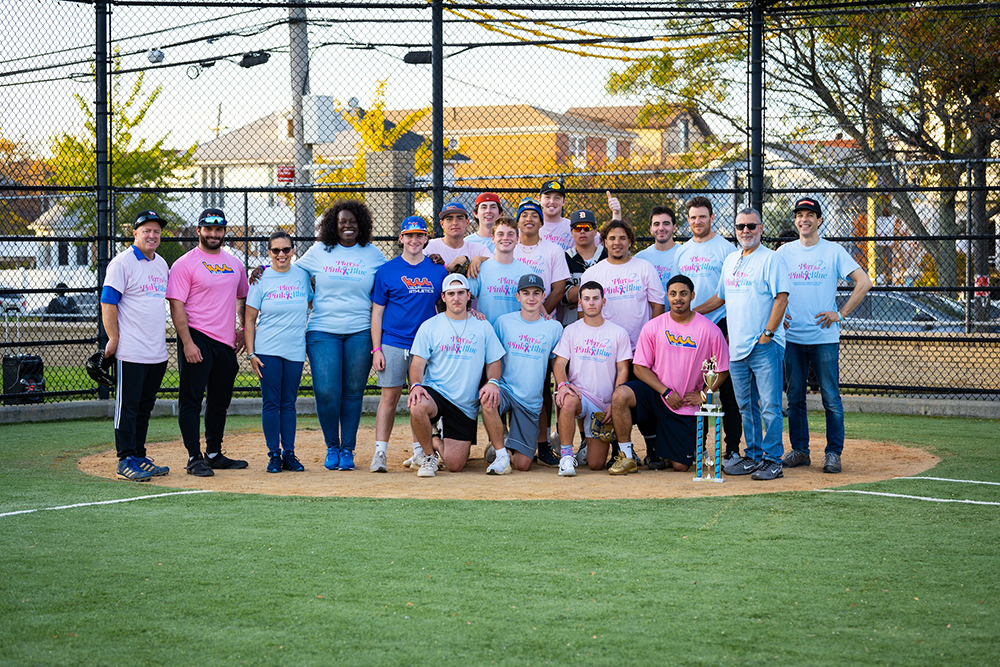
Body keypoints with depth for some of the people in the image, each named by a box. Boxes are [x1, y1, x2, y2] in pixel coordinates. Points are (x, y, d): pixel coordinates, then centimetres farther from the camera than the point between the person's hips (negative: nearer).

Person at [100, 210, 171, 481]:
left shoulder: (161, 264, 15)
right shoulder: (122, 263, -8)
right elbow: (108, 303, -11)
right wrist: (113, 339, -15)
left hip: (157, 354, 7)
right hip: (131, 353, -7)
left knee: (145, 407, 12)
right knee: (128, 406, -3)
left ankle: (139, 457, 19)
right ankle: (125, 461, 1)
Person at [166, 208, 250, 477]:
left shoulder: (234, 263, 14)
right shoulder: (185, 264, -6)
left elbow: (243, 299, 25)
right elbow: (176, 306, -11)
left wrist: (243, 330, 12)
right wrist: (187, 343, -18)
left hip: (226, 343, 7)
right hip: (197, 338, -6)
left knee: (220, 401, 12)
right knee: (191, 399, -6)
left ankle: (214, 454, 22)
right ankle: (194, 458, -6)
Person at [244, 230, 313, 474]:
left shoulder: (303, 275, 6)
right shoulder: (261, 280, -1)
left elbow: (311, 305, 19)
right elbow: (250, 320, 1)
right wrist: (250, 353, -5)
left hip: (295, 350, 2)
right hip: (268, 351, -2)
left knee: (289, 403, 6)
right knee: (271, 403, -1)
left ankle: (289, 454, 11)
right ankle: (274, 455, 5)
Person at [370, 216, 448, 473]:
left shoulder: (438, 271, 8)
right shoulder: (386, 270, 3)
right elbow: (377, 313, 3)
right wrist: (376, 349, -4)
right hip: (393, 344, -2)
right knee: (389, 396, -5)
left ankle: (419, 452, 15)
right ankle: (380, 452, -4)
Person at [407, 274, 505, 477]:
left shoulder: (483, 327, 9)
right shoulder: (429, 326, 4)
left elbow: (494, 361, 10)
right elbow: (418, 362, -1)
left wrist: (492, 382, -13)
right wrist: (416, 385, -22)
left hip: (466, 406, 1)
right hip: (435, 392, -1)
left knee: (455, 465, -7)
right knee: (417, 407, -40)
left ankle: (438, 442, 32)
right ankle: (429, 454, -9)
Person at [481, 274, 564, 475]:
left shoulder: (554, 327, 5)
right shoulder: (503, 322, 3)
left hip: (531, 402, 1)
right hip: (505, 390, -1)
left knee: (523, 464, -6)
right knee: (487, 400, -39)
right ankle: (501, 454, -19)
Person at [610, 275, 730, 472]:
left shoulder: (710, 330, -5)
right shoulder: (653, 326, -4)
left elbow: (721, 370, 4)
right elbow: (640, 367, -4)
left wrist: (702, 395, -6)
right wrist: (666, 392, -14)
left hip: (686, 406, 0)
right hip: (655, 392, 0)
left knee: (680, 466, -2)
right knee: (620, 395, -32)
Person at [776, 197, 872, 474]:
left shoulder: (834, 251, 1)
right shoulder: (784, 252, 9)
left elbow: (864, 282, -3)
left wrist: (840, 314, -7)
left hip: (825, 337, -3)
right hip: (792, 337, 3)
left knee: (831, 398, -4)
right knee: (794, 397, 7)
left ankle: (834, 453, 3)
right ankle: (799, 450, 15)